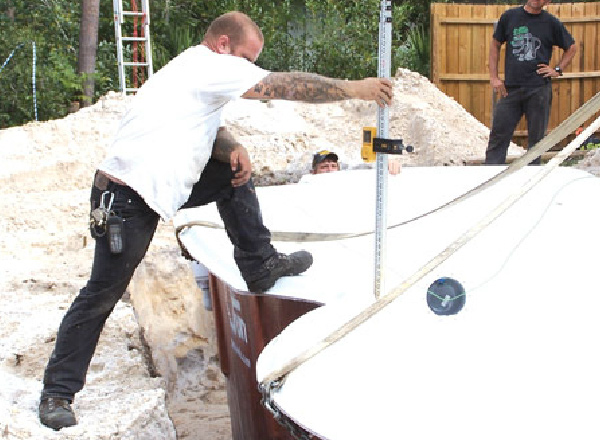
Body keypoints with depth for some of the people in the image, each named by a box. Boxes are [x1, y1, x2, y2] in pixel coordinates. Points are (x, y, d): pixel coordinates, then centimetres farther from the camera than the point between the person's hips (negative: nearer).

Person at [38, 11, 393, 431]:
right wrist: (353, 89, -16)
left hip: (161, 185, 10)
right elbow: (285, 86, -18)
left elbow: (209, 128, 17)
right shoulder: (209, 65, -14)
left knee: (234, 175, 12)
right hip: (127, 200, -10)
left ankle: (261, 266, 20)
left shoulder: (198, 71, 16)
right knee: (102, 295, -2)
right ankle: (58, 392, 9)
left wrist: (233, 149, -6)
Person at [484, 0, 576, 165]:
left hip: (539, 89, 0)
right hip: (510, 88, 1)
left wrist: (558, 70, 3)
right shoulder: (509, 17, 5)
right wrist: (494, 77, 4)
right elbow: (495, 45, 11)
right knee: (498, 135, -1)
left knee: (536, 138, 6)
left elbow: (571, 47, 15)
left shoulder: (551, 22, 3)